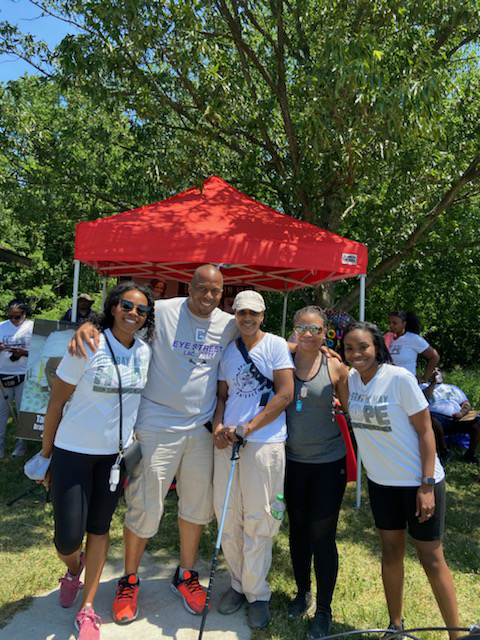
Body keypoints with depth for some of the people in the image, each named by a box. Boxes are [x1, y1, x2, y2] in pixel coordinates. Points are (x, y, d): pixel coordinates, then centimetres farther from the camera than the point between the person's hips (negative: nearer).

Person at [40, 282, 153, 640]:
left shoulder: (145, 352, -3)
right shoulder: (88, 346, -16)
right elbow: (57, 402, -9)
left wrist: (136, 443, 11)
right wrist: (45, 453, -4)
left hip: (116, 453, 4)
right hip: (73, 451, -3)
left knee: (99, 527, 14)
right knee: (68, 538, 2)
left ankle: (87, 608, 34)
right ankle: (73, 569, 40)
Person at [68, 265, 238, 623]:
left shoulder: (229, 325, 1)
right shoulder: (162, 312, -12)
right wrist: (88, 325, -28)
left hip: (202, 428, 4)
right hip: (157, 427, -4)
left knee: (197, 506, 17)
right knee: (145, 507, 6)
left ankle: (186, 574, 40)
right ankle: (129, 580, 32)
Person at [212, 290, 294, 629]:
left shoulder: (276, 345, -2)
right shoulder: (228, 351, 12)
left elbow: (285, 394, -9)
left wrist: (246, 428, -13)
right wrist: (218, 425, -4)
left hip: (264, 442, -4)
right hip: (227, 441, 5)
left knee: (257, 520, 4)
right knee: (227, 516, 11)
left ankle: (257, 593, 24)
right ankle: (239, 582, 32)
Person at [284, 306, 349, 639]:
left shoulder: (335, 367, -7)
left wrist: (337, 406, -12)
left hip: (328, 462, -2)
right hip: (293, 460, 2)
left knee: (322, 534, 5)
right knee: (298, 529, 18)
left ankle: (323, 609, 27)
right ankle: (302, 593, 41)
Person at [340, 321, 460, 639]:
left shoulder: (400, 378, -19)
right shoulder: (350, 379, -3)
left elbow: (425, 431, -15)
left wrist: (427, 485, -17)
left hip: (418, 481, -5)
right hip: (381, 481, 5)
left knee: (431, 558, 7)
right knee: (391, 552, 17)